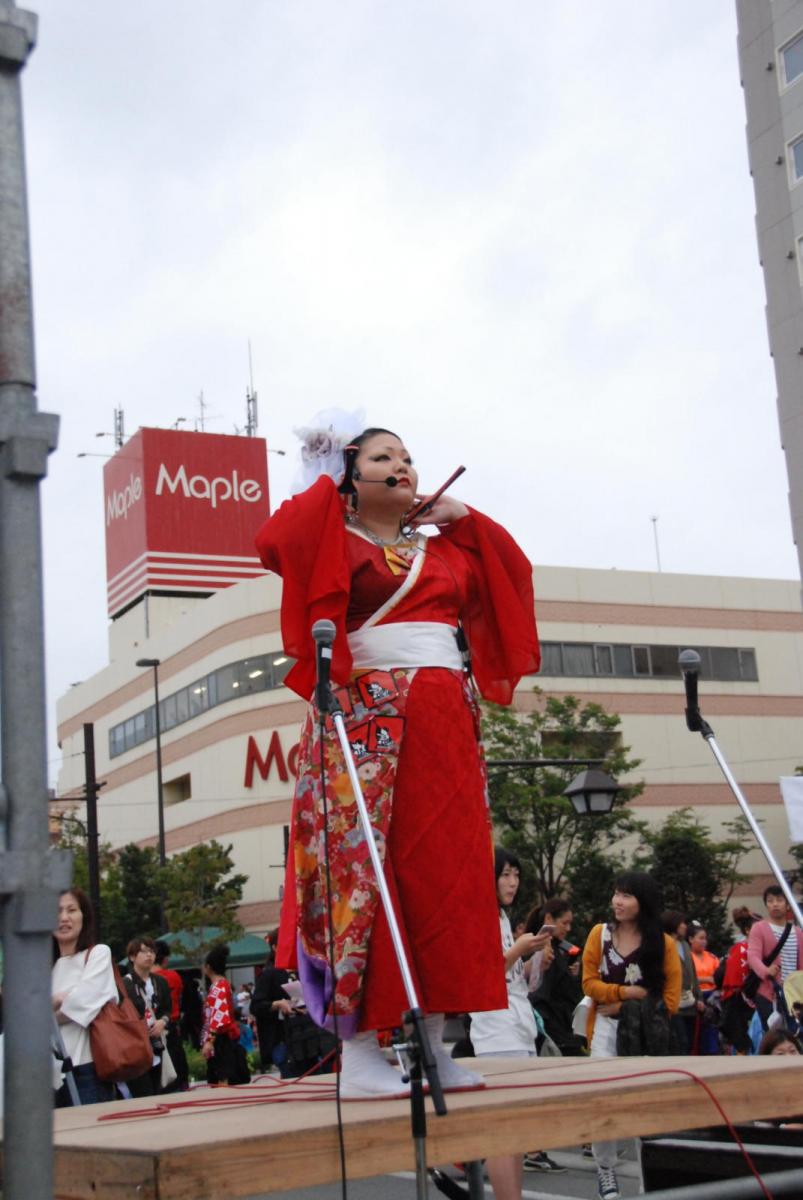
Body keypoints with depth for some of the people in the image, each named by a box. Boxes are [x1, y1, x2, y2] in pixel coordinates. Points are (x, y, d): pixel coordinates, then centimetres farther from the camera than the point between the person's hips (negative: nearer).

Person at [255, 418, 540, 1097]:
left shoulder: (446, 547, 23)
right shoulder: (337, 542, 6)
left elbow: (513, 571, 25)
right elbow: (274, 543, -12)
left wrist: (463, 517, 18)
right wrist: (325, 486, 1)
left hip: (446, 720, 6)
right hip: (368, 717, -6)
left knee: (447, 868, 1)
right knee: (364, 863, -10)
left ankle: (433, 1041, 6)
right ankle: (360, 1048, -9)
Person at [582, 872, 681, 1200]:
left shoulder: (663, 943, -3)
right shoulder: (600, 934, 0)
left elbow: (670, 998, -5)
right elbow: (589, 983, -1)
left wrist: (625, 1008, -9)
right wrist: (626, 992, -14)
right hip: (607, 1026, 0)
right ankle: (606, 1170, 10)